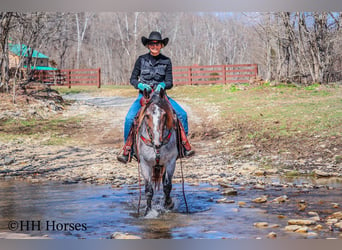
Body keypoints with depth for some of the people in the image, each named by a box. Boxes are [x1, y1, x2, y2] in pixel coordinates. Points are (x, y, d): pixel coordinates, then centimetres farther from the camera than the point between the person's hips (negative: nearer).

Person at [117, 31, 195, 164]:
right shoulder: (141, 59, 1)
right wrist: (140, 85, -16)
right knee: (129, 118, -25)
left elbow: (170, 83, 1)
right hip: (144, 95, -1)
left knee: (182, 114, -17)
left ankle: (185, 147, -7)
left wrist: (162, 85, -21)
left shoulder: (166, 61, 1)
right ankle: (127, 151, -15)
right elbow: (132, 79, 5)